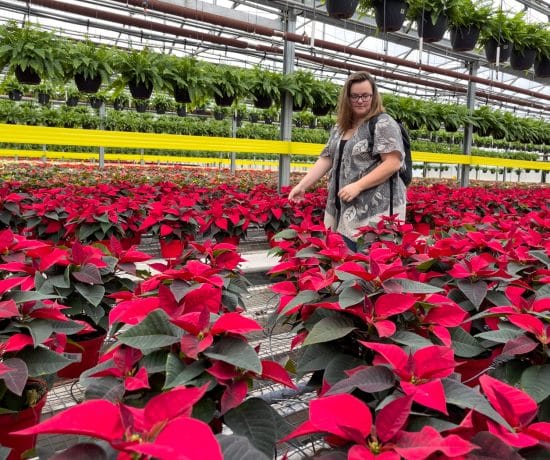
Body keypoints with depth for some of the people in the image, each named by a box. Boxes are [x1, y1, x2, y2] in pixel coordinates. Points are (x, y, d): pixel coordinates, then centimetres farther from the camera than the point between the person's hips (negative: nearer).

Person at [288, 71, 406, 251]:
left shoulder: (384, 124, -8)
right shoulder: (340, 127, 15)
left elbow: (393, 163, -17)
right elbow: (326, 160, 16)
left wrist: (358, 186, -21)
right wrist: (302, 186, 7)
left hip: (374, 211, -7)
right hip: (344, 209, 7)